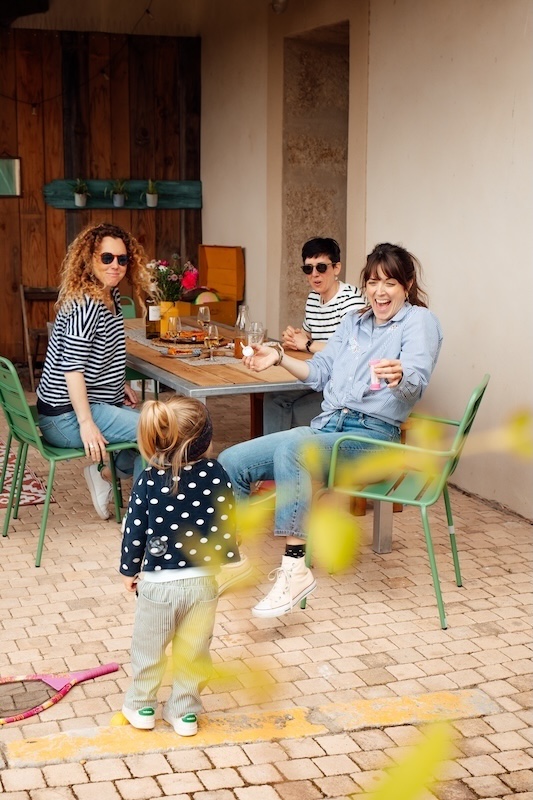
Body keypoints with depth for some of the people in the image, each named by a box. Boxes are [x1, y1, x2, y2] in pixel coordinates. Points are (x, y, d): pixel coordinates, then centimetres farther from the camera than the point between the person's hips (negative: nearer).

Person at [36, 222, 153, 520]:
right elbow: (72, 367, -26)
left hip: (96, 402, 10)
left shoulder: (112, 296, 8)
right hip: (67, 417, -10)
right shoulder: (85, 305, -21)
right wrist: (86, 424, -28)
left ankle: (107, 470, 14)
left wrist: (121, 385, 14)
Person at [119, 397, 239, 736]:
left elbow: (135, 529, -7)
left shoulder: (149, 479, -13)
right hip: (203, 581, 1)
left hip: (158, 581, -1)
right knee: (194, 650, 17)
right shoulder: (216, 474, -11)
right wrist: (229, 559, 13)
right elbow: (226, 523, -3)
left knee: (148, 648, 18)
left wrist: (129, 570, 8)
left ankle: (142, 707, 33)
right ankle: (185, 712, 27)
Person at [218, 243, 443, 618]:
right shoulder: (354, 322, 20)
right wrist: (280, 357, 9)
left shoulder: (420, 321, -3)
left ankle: (296, 569, -37)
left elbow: (416, 380, -20)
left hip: (371, 436, -7)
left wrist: (399, 376, -43)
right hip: (326, 427, 7)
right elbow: (319, 372, 23)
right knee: (231, 461, -9)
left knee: (292, 446, -37)